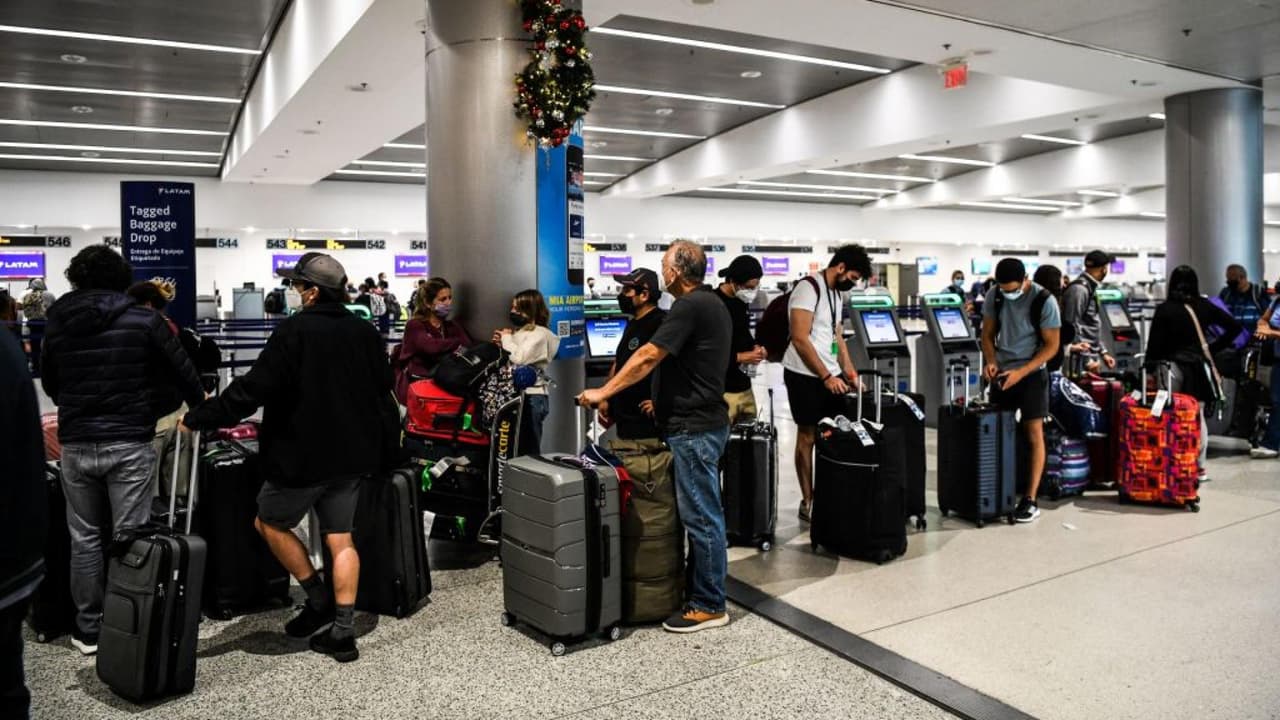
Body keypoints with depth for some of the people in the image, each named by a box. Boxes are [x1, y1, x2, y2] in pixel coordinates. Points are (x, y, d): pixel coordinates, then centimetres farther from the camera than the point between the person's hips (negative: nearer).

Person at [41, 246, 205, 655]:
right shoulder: (144, 320, -6)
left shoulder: (58, 324, 5)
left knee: (84, 539, 12)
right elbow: (182, 371, 1)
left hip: (76, 445, 3)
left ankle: (89, 630, 19)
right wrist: (200, 408, 20)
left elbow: (49, 384, 18)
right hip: (129, 443, -3)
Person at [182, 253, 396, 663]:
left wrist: (198, 419, -7)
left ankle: (319, 600, 15)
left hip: (304, 455, -6)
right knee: (340, 539, 10)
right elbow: (383, 395, 13)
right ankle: (343, 631, 11)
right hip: (353, 456, 7)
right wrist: (382, 451, 23)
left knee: (270, 522, 16)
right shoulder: (366, 333, 6)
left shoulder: (295, 331, -15)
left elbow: (253, 389, -17)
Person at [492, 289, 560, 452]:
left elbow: (520, 359, -23)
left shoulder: (540, 334, -10)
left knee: (529, 450, -2)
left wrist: (507, 339, -8)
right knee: (516, 447, 11)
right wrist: (501, 344, 4)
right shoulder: (518, 332, 15)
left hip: (531, 397, -8)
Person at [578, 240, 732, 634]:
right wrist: (664, 399, 25)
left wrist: (603, 392, -14)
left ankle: (709, 606, 6)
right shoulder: (711, 304, 15)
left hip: (695, 429, -10)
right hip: (700, 421, 10)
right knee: (700, 513, 16)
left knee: (701, 516, -3)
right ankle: (702, 589, 25)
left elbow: (647, 357, -19)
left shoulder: (690, 307, -17)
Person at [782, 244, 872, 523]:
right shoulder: (808, 287, -14)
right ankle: (808, 501, 11)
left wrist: (850, 373, 11)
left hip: (831, 375, 8)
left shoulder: (837, 293, 14)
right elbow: (800, 339, -19)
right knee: (808, 437, 1)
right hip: (805, 375, -8)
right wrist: (826, 377, -18)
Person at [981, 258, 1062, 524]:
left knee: (1033, 434, -4)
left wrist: (1021, 372, -21)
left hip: (1031, 374, -4)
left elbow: (1051, 345, -12)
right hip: (1001, 373, 4)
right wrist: (990, 361, -12)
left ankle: (1030, 500, -1)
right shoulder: (994, 296, -4)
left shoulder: (1045, 301, -16)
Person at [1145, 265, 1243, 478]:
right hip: (1198, 367, 4)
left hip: (1172, 367, -4)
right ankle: (1199, 467, 18)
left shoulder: (1164, 309, -7)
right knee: (1198, 417, 12)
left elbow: (1155, 343, -8)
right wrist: (1213, 348, 8)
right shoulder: (1204, 306, 3)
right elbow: (1235, 326, 3)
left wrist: (1149, 367, -1)